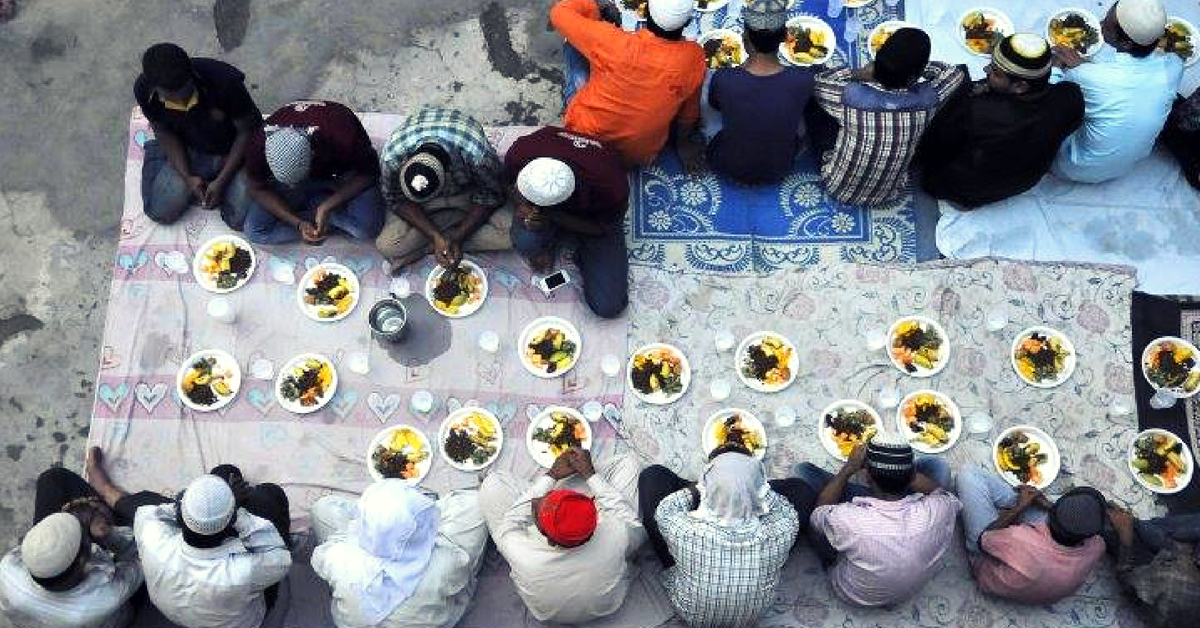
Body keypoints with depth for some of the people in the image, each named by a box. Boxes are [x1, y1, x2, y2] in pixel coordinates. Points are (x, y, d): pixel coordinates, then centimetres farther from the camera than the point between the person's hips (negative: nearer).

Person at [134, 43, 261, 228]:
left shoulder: (224, 81, -35)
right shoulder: (144, 91, -24)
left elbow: (247, 131, -20)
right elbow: (165, 133, -5)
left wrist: (221, 181, -21)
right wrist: (187, 176, -16)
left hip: (233, 152, -2)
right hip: (188, 152, 3)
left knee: (241, 220, -16)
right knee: (162, 213, -6)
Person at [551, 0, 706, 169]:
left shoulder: (619, 44, -28)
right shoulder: (695, 58, -19)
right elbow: (689, 112, 0)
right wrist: (684, 141, 19)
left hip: (586, 135, -2)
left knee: (573, 45, 9)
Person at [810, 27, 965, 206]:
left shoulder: (851, 96, -32)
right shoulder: (927, 100, -26)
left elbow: (820, 81, -9)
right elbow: (956, 74, -3)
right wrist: (915, 64, -4)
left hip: (839, 189, -2)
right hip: (890, 195, 2)